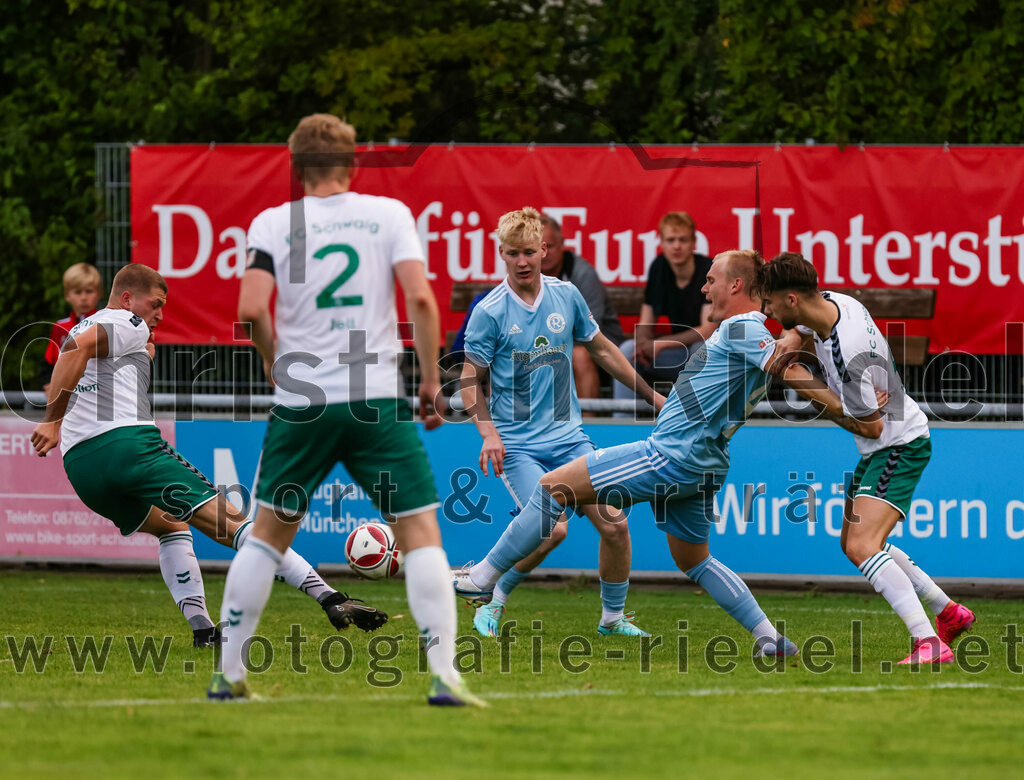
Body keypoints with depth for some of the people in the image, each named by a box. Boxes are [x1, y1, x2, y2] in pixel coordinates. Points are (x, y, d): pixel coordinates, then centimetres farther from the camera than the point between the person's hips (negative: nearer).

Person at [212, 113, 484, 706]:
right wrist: (432, 383, 0)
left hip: (300, 403, 1)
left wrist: (276, 364, 9)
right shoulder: (389, 213, 4)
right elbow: (420, 298, -8)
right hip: (377, 399, -1)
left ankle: (229, 674, 15)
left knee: (269, 532, 16)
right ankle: (444, 675, -11)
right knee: (421, 532, 2)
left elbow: (252, 308, -9)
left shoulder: (273, 223, 4)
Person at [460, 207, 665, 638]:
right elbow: (470, 380, -3)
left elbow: (601, 349, 18)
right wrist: (488, 433, -18)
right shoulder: (489, 311, -9)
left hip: (568, 437, 4)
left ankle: (613, 616, 17)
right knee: (552, 528, -22)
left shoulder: (566, 295, 3)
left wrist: (653, 396, 22)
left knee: (614, 523, -4)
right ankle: (494, 601, 0)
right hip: (517, 444, -4)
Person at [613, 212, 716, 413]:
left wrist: (660, 344, -29)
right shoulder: (659, 268, 0)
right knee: (628, 350, -16)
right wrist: (644, 344, -21)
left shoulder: (709, 271, -17)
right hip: (679, 354, 5)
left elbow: (709, 330, -24)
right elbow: (645, 325, 4)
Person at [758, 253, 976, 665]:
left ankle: (929, 643, -32)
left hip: (899, 445, -10)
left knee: (862, 546, -25)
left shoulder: (850, 353, -32)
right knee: (854, 542, 21)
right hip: (880, 448, 10)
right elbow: (801, 338, 19)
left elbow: (872, 423, -23)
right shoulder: (831, 303, -6)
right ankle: (949, 613, 31)